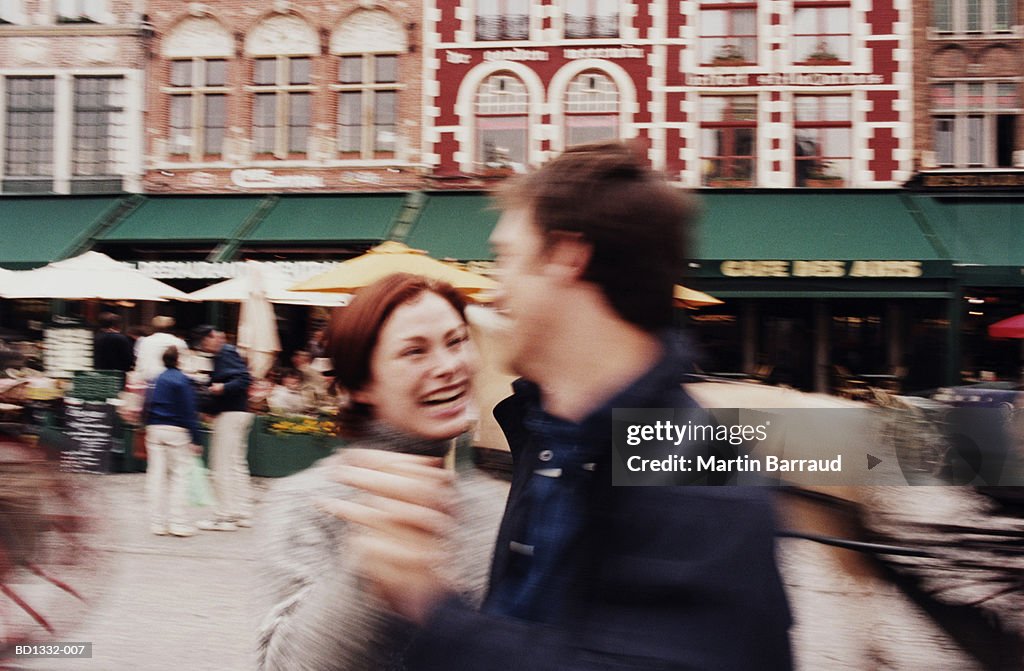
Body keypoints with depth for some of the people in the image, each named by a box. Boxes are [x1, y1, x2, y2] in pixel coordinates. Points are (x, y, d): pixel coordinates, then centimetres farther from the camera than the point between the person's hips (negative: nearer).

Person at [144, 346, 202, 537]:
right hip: (177, 431, -6)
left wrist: (149, 428, 19)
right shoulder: (182, 380, -9)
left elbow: (147, 409, 12)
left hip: (154, 429, 6)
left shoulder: (156, 380, 10)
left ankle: (157, 522, 12)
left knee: (156, 475, 8)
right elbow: (189, 412, -12)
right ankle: (177, 523, 0)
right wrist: (195, 440, -10)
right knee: (179, 476, 1)